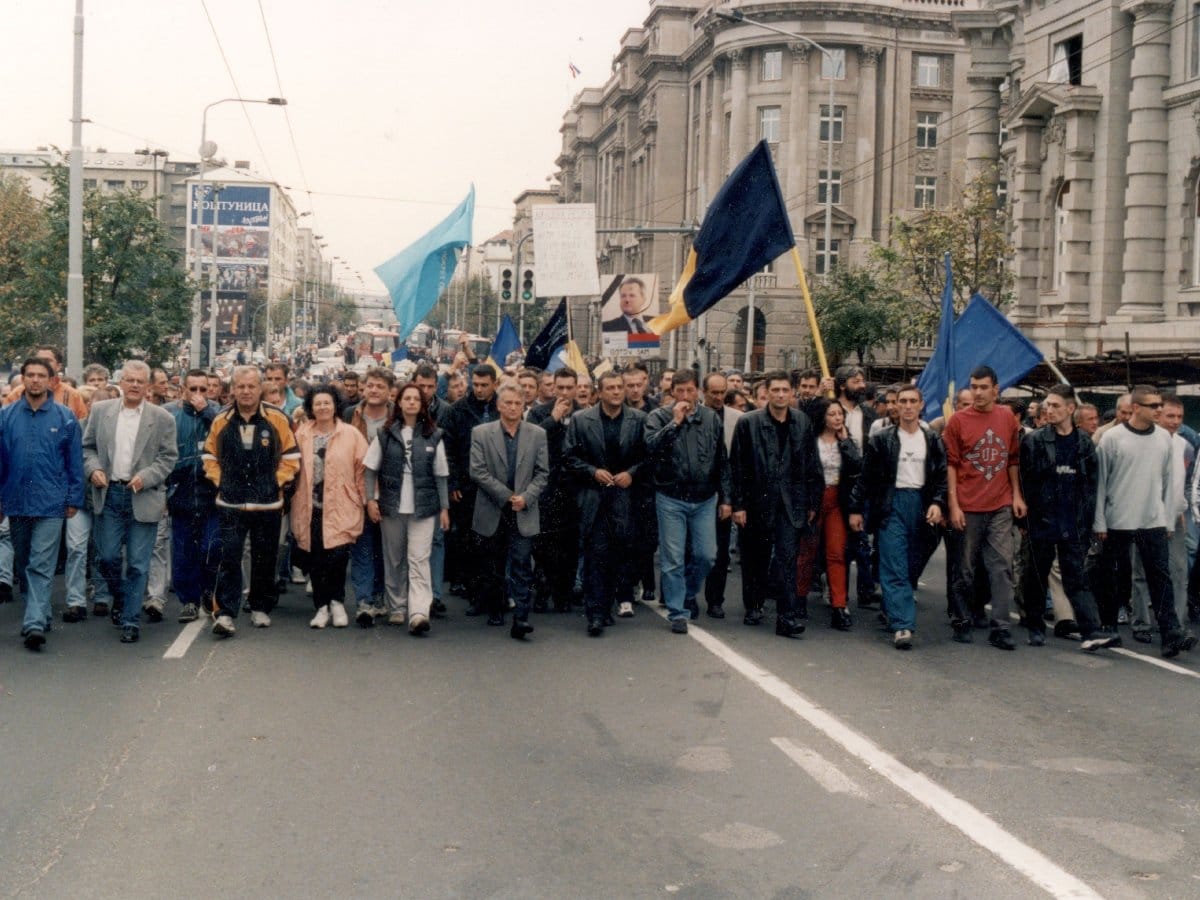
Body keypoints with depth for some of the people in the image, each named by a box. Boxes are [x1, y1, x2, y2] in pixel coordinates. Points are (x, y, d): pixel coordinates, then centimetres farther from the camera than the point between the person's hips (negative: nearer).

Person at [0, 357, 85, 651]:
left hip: (50, 504, -3)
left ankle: (35, 624, -12)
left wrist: (74, 499, -1)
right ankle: (39, 613, 31)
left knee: (41, 567, -8)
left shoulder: (65, 418, -2)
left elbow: (74, 461, 1)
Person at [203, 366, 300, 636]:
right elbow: (210, 456, 13)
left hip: (268, 504, 0)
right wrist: (220, 482, 2)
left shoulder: (278, 420, -2)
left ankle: (261, 608, 25)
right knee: (229, 559, -6)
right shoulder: (221, 421, 2)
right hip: (231, 504, 0)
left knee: (265, 560, 10)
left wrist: (278, 482, -3)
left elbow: (291, 456, 4)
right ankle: (225, 613, -4)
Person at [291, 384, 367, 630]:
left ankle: (337, 602, 10)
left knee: (337, 555, -13)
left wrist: (364, 499, -1)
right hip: (310, 508, 3)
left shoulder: (351, 435, 0)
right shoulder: (301, 435, 7)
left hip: (340, 508, -2)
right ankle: (322, 607, 19)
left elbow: (362, 469, 2)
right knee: (315, 560, 5)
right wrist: (293, 502, 6)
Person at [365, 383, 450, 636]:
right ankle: (396, 609, 20)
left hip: (424, 508, -2)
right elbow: (371, 469, 6)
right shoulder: (386, 434, 5)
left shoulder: (433, 435, 4)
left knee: (419, 560, -10)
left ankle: (419, 613, -18)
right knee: (394, 561, 9)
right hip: (391, 506, 2)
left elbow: (441, 475, 5)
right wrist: (371, 499, -5)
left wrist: (444, 508, 1)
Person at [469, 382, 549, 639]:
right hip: (491, 512, 0)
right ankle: (494, 610, 27)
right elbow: (477, 472, -6)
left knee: (521, 565, -7)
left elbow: (542, 473, 4)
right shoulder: (481, 433, 0)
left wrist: (526, 497, -11)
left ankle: (520, 618, -9)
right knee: (493, 567, 10)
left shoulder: (537, 435, 5)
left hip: (523, 513, 0)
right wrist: (507, 496, -11)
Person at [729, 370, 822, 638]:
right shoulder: (748, 423, -3)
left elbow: (812, 465, 8)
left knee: (787, 557, -7)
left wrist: (813, 503, 6)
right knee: (756, 557, 12)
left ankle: (786, 616, -8)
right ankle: (753, 606, 30)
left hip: (791, 503, 1)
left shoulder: (802, 422, 4)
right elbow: (738, 467, -3)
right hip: (758, 502, -1)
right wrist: (738, 504, -6)